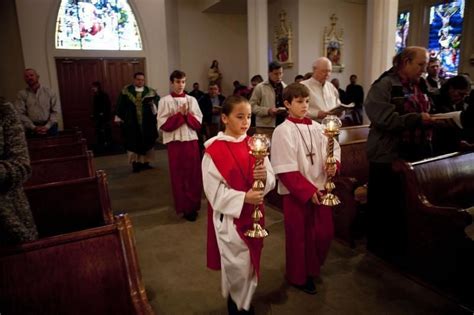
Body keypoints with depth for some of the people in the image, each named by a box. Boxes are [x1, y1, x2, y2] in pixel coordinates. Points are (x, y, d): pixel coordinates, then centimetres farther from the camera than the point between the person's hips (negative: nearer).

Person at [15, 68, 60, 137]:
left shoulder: (49, 91, 6)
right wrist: (33, 127, -12)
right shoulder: (22, 94, 5)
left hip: (49, 127, 0)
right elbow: (20, 114, -1)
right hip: (32, 130, 0)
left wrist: (47, 126, -9)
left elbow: (55, 111, 1)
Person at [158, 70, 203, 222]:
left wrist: (187, 115, -13)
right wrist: (179, 114, -15)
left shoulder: (191, 100, 7)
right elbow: (163, 124, -7)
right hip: (175, 141, -2)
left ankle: (193, 205, 19)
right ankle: (184, 207, 12)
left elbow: (198, 122, 4)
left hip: (191, 140, 3)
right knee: (179, 175, 3)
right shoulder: (165, 101, 0)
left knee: (193, 174, 6)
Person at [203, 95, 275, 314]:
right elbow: (214, 190, -17)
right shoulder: (214, 150, -14)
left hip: (253, 213, 5)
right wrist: (243, 197, -24)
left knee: (251, 262, 16)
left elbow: (272, 179, 2)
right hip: (229, 215, -5)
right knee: (237, 266, 3)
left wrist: (264, 177, -21)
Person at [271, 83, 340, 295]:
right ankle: (299, 277, 32)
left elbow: (334, 147, 12)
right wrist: (307, 191, -18)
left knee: (325, 233, 15)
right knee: (299, 237, 9)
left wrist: (334, 164, -9)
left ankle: (312, 268, 42)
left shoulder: (316, 127, 3)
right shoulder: (282, 131, -14)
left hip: (319, 189, 6)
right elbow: (286, 171, -18)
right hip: (296, 193, -6)